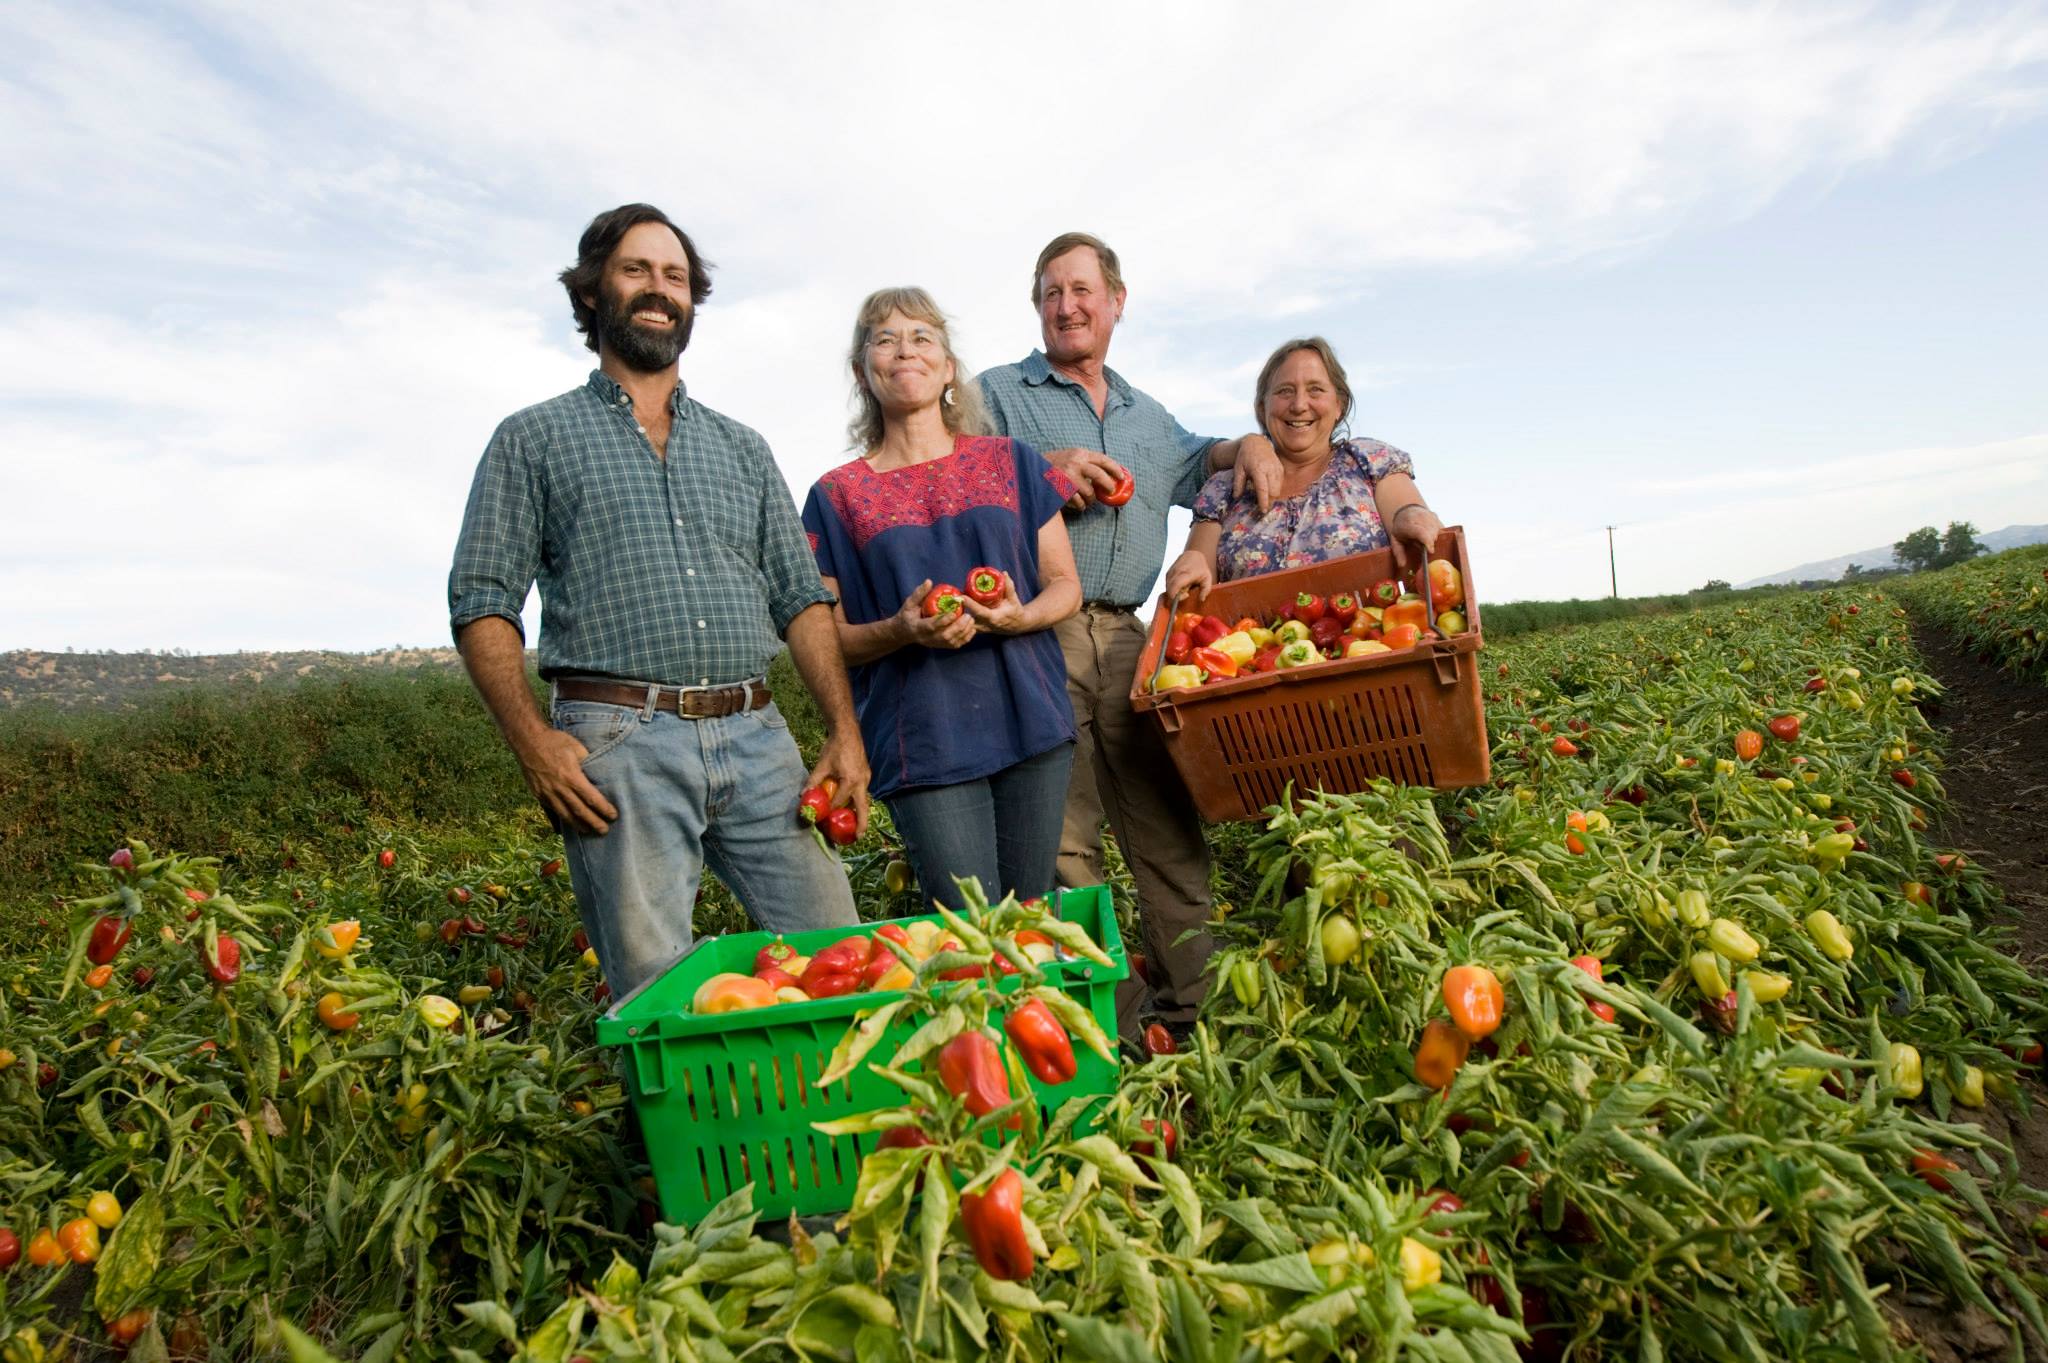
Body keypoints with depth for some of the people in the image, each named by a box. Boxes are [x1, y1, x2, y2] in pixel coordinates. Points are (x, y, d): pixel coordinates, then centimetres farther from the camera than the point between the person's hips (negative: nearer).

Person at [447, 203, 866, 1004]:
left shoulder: (742, 448, 20)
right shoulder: (534, 439, 11)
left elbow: (803, 598, 14)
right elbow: (482, 603, 4)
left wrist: (844, 730, 1)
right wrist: (531, 738, -12)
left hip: (757, 740, 3)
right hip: (619, 743, -3)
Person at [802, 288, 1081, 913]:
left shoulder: (1010, 462, 11)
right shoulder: (838, 494, 6)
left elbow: (1066, 585, 12)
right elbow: (826, 636, 6)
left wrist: (1020, 616, -10)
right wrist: (902, 631, -14)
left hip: (1032, 722, 2)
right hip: (923, 742, -2)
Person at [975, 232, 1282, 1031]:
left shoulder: (1147, 417, 28)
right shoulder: (997, 393, 12)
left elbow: (1194, 465, 41)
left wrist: (1247, 446, 20)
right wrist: (1043, 467, -10)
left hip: (1125, 636, 5)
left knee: (1169, 827, 2)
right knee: (1061, 840, -8)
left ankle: (1196, 1003, 11)